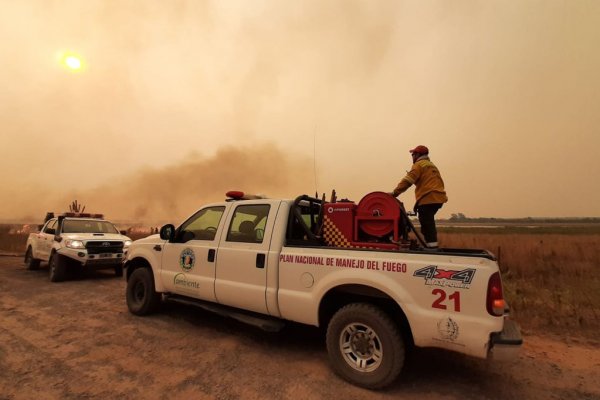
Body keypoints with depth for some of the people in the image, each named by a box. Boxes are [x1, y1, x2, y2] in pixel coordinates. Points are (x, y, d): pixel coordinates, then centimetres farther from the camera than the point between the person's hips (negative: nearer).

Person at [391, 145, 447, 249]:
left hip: (427, 199, -9)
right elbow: (439, 181, 21)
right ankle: (432, 245, 19)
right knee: (429, 223, 16)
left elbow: (408, 181, -14)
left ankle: (432, 245, -11)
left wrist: (395, 193, -17)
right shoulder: (432, 165, 26)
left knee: (427, 224, -8)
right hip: (437, 198, 9)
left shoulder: (419, 164, -2)